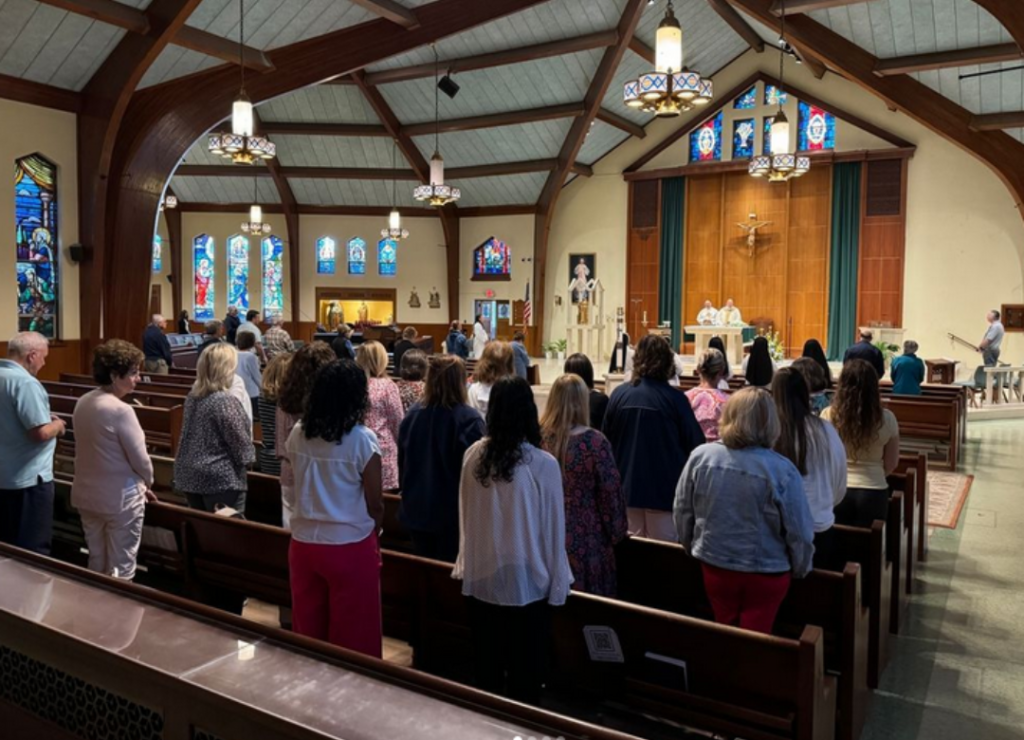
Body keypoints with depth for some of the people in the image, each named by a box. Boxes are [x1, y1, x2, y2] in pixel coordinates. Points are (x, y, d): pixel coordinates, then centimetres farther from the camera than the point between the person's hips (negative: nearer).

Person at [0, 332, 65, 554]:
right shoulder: (26, 382, -23)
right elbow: (40, 433, -27)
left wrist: (45, 419, 13)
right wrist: (57, 425, -7)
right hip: (27, 478, -9)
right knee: (33, 550, 3)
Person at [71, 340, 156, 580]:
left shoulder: (82, 403, 3)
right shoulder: (121, 410, -23)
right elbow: (140, 458, -18)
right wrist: (147, 482, 5)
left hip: (86, 494, 8)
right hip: (120, 498, -8)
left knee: (96, 563, 20)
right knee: (121, 570, 4)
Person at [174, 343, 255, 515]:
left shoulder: (193, 396, 5)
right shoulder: (225, 401, -19)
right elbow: (240, 441, -15)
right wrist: (248, 457, 4)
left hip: (190, 475, 8)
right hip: (221, 479, -8)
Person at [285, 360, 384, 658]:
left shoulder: (297, 434, -2)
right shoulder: (363, 439, -15)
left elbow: (294, 492, 9)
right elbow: (375, 504, -8)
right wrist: (373, 533, 11)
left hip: (303, 542, 5)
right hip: (350, 547, -4)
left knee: (308, 630, 18)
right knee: (353, 634, 11)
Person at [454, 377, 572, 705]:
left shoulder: (473, 455, -7)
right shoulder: (543, 464, -19)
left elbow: (464, 516, 4)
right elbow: (553, 528, -11)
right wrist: (557, 584, 1)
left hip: (481, 577, 4)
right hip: (527, 581, -3)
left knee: (486, 668, 18)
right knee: (525, 671, 12)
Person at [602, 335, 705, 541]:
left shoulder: (619, 394, -4)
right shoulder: (674, 398, -14)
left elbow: (605, 440, 5)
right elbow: (695, 445, -9)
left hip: (627, 488, 3)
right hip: (664, 489, -3)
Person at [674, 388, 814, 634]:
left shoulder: (700, 457, -13)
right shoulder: (782, 470, -22)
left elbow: (682, 513, -2)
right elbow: (799, 532, -14)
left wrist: (694, 548, 15)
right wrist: (800, 570, 5)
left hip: (714, 568, 3)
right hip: (765, 574, -3)